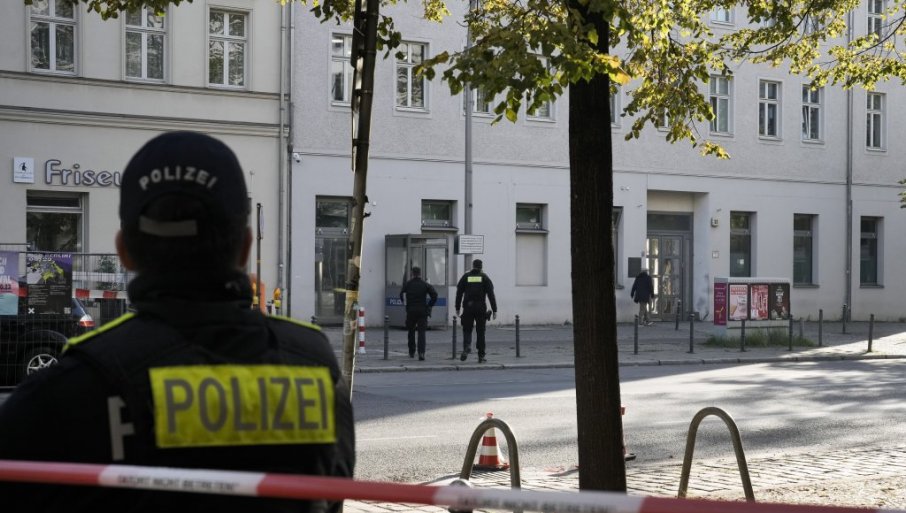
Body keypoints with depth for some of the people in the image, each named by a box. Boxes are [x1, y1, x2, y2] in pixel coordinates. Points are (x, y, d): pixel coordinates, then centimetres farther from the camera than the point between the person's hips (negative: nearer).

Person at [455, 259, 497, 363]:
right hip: (481, 308, 0)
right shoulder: (484, 278, 3)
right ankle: (481, 356, 6)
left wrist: (457, 308, 8)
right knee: (480, 332, 6)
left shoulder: (465, 277, 6)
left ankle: (467, 346, -19)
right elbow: (491, 295, -1)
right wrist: (494, 310, 0)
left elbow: (459, 294, 3)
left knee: (467, 330, 9)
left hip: (468, 308, 0)